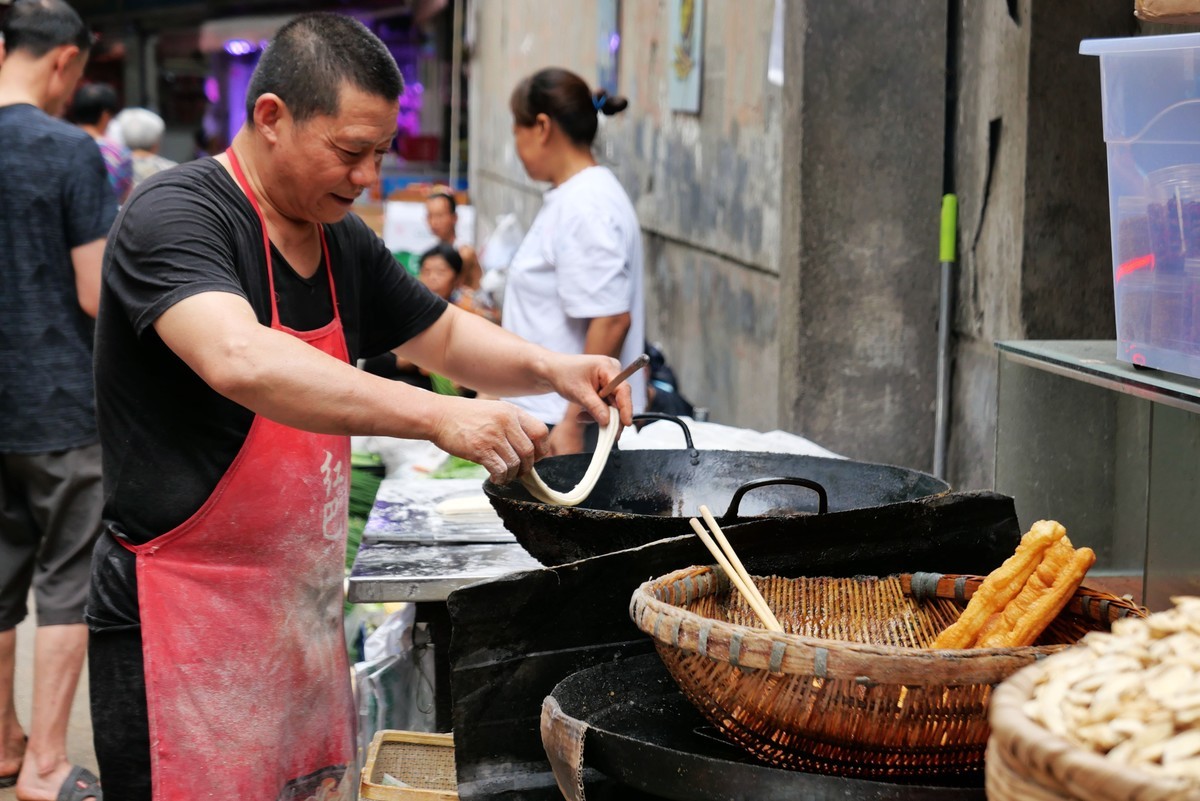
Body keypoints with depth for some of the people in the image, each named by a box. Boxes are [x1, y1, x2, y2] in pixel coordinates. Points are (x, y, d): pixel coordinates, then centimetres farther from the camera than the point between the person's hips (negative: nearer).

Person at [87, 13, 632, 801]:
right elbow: (240, 360, -34)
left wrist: (551, 369, 3)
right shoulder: (176, 216, -16)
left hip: (307, 611, 8)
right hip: (190, 629, -8)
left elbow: (444, 333, 23)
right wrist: (437, 416, -39)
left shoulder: (341, 240, 10)